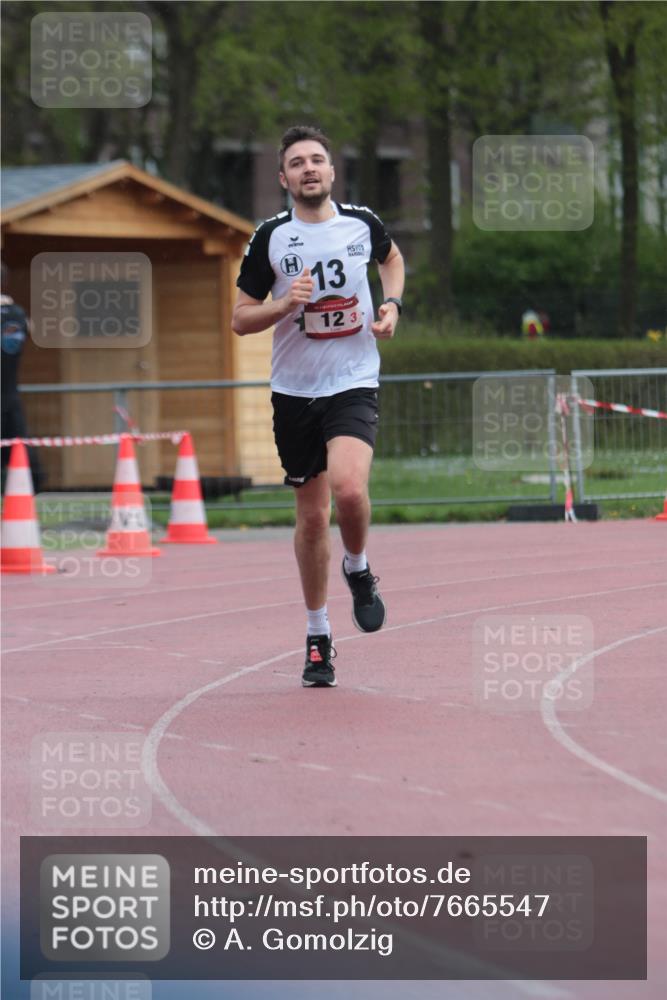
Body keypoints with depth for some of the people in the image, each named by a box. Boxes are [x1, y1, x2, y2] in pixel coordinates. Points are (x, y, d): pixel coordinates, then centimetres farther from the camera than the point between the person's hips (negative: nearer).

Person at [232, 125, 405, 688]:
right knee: (312, 515, 7)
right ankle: (318, 638, 21)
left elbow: (392, 259, 24)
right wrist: (285, 305, -17)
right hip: (295, 390, 1)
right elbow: (240, 319, 1)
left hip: (354, 383, -1)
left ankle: (359, 570, 7)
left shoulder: (362, 223, 0)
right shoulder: (270, 238, -4)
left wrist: (392, 305, 6)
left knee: (348, 488, -26)